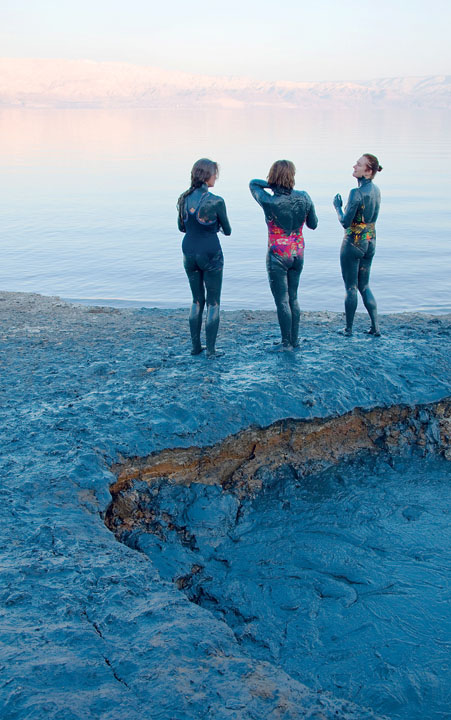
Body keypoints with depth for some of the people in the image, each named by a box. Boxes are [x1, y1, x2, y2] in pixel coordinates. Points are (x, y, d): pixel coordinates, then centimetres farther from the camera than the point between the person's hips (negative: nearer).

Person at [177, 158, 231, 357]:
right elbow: (227, 231, -2)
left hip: (189, 253, 5)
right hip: (210, 255, -5)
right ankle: (211, 349, 8)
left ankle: (195, 346, 20)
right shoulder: (216, 201, -15)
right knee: (213, 302, 7)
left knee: (197, 300, 18)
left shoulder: (184, 198, -1)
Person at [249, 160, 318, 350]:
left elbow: (253, 183, 1)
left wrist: (273, 185, -8)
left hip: (277, 255, -5)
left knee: (282, 300, 5)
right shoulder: (304, 198, -9)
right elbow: (313, 224, 6)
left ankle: (286, 343, 12)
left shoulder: (269, 201, -18)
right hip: (297, 254, 5)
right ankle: (295, 340, 25)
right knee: (293, 298, 17)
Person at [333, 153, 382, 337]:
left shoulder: (357, 193, -21)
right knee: (364, 286, 17)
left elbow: (346, 222, -20)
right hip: (370, 242, 8)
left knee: (351, 288, 5)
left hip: (353, 243, -8)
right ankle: (375, 327, 15)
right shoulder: (376, 190, 4)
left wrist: (337, 206, -5)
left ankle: (348, 329, 15)